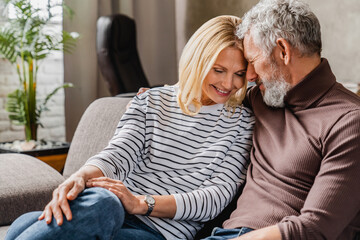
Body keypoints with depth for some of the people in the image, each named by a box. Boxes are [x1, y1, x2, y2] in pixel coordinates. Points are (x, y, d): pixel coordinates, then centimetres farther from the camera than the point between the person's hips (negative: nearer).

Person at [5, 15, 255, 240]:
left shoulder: (242, 123, 9)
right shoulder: (150, 102, 15)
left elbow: (217, 195, -2)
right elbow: (117, 154, 1)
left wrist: (141, 203, -17)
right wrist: (81, 176, -25)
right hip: (116, 213, 3)